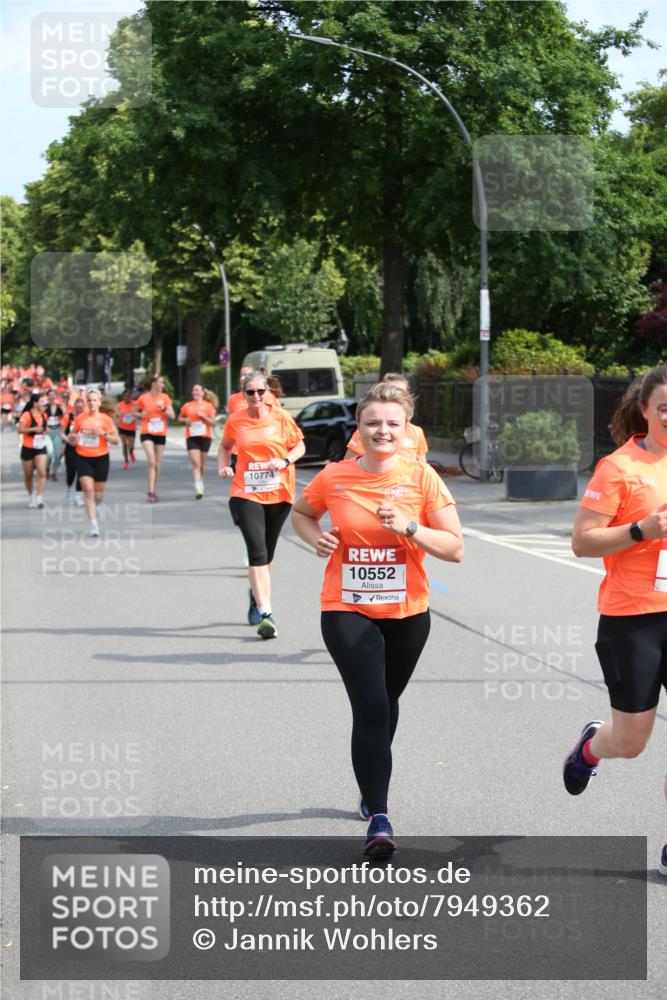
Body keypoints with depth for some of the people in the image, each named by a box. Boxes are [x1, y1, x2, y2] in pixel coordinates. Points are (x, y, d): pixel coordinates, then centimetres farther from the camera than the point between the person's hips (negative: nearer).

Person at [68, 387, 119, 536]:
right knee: (88, 490, -15)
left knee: (98, 495, 9)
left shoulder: (105, 419, -3)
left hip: (101, 458, 0)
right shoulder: (80, 418, 2)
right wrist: (72, 439, -11)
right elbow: (71, 438, 12)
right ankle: (94, 525, -16)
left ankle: (93, 508, 45)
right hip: (83, 458, 0)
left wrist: (103, 433, -19)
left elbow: (116, 440, -3)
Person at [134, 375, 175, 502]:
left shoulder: (164, 397, 3)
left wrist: (163, 408, -16)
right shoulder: (143, 398, -3)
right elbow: (135, 412, 12)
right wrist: (140, 415, -9)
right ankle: (151, 491, -18)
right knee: (151, 461, -18)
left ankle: (153, 491, 22)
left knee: (158, 464, 8)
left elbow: (172, 416, 1)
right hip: (147, 433, -3)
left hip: (161, 434, 3)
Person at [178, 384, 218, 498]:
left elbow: (213, 423, 1)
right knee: (196, 463, -14)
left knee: (202, 465, 11)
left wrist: (203, 416, -13)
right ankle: (198, 489, -20)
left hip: (205, 437, 0)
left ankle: (201, 484, 35)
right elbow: (180, 418, 20)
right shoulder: (187, 406, 7)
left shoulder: (208, 406, 4)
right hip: (191, 437, 0)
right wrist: (185, 420, -2)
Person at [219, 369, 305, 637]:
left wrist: (285, 461, -14)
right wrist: (224, 466, -3)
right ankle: (265, 614, -17)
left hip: (279, 493, 2)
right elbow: (225, 446, 16)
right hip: (246, 493, -1)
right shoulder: (235, 420, -2)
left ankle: (256, 593, 45)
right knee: (257, 551, -15)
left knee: (267, 552, 16)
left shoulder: (281, 417, -3)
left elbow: (299, 445, 5)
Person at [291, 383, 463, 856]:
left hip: (407, 613, 2)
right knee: (371, 708, -15)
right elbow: (301, 513, 16)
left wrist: (408, 527, -22)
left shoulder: (422, 478, -7)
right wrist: (316, 537, -5)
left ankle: (373, 786, 46)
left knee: (385, 703, 20)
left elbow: (455, 548, -8)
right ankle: (379, 818, -16)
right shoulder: (334, 478, -5)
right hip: (347, 611, -2)